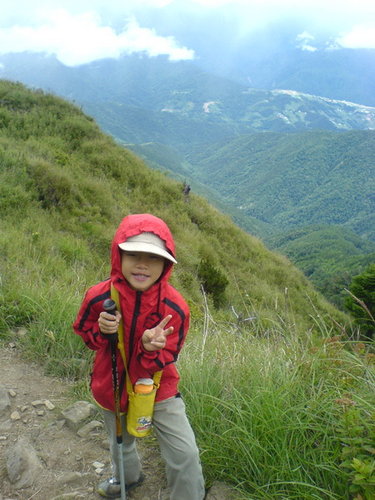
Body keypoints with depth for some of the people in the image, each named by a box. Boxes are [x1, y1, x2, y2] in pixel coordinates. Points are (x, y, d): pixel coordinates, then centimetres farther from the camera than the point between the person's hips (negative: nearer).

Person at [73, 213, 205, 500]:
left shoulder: (175, 307, -26)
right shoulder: (99, 297, -23)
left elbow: (165, 361, -18)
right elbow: (83, 331, -3)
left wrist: (151, 348, -41)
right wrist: (101, 331, -27)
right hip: (113, 387, 2)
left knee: (184, 454, -6)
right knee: (121, 444, 29)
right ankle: (128, 476, 64)